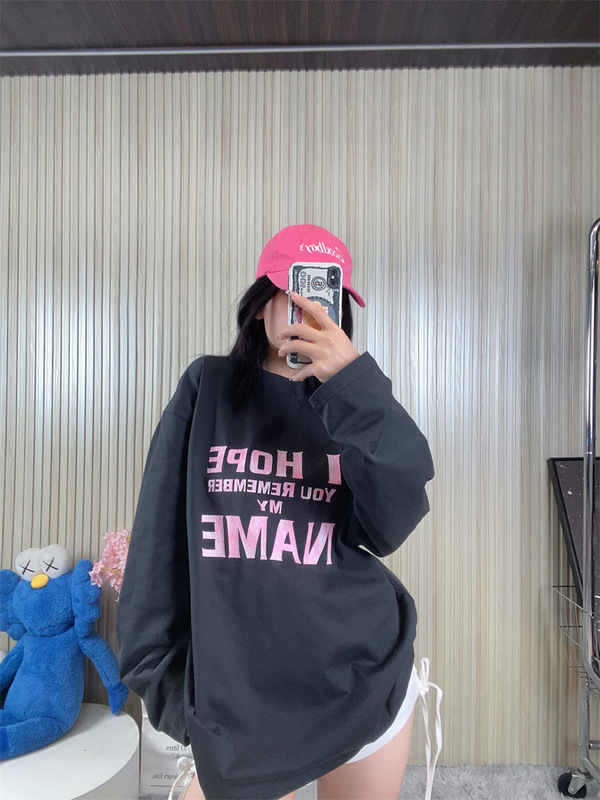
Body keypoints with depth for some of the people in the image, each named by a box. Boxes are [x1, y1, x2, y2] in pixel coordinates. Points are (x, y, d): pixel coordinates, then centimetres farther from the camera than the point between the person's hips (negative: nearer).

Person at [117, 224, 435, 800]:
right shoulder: (208, 387, -2)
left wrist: (354, 387, -25)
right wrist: (160, 668, -1)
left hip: (362, 681, 2)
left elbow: (393, 524, -15)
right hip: (235, 690, -1)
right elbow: (160, 532, -2)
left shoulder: (357, 404, 0)